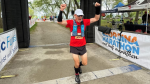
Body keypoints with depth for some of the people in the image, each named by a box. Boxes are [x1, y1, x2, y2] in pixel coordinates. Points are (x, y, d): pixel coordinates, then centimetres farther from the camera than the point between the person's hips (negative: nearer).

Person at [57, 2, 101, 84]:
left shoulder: (84, 21, -4)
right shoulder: (71, 22, -11)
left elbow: (96, 18, -3)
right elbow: (60, 21, -21)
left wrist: (97, 8, -16)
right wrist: (61, 11, -36)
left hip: (82, 46, 3)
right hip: (74, 47, -3)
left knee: (84, 63, 11)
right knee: (76, 63, 6)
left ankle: (77, 66, 48)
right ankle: (77, 74, 40)